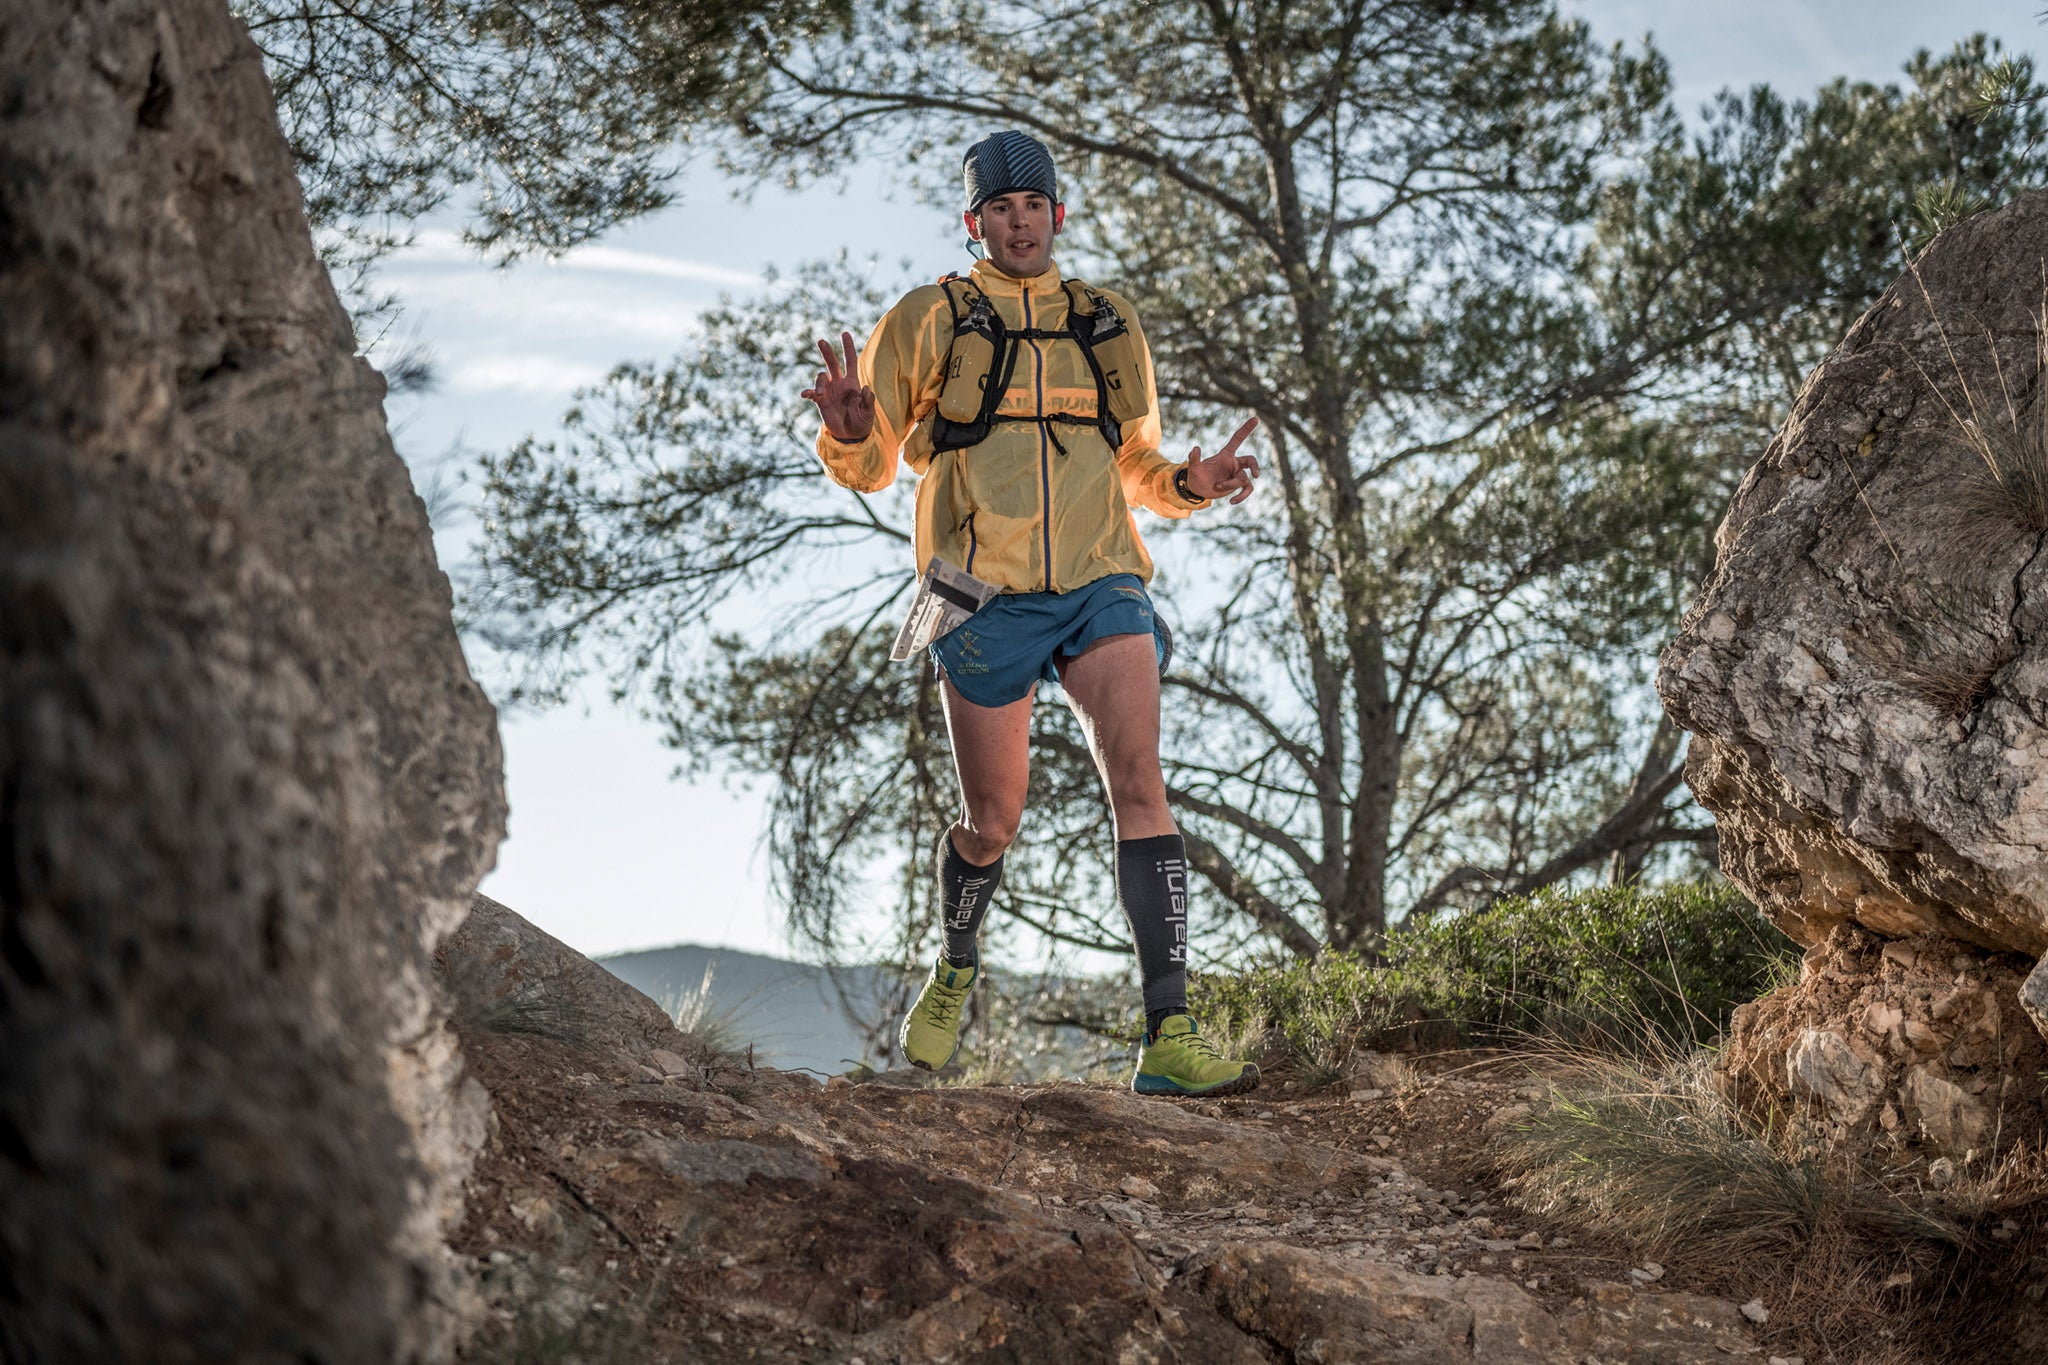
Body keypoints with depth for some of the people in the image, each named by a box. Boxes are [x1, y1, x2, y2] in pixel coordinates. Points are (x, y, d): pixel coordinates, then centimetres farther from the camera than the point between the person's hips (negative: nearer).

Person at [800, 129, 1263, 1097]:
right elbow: (868, 468, 9)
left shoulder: (1109, 326, 17)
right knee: (992, 824, 4)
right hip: (988, 598, -1)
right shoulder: (928, 320, 8)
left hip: (1101, 584, 2)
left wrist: (1190, 482, 2)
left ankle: (1168, 1039, -22)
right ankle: (956, 966, 37)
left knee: (1139, 783, -18)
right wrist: (849, 433, -15)